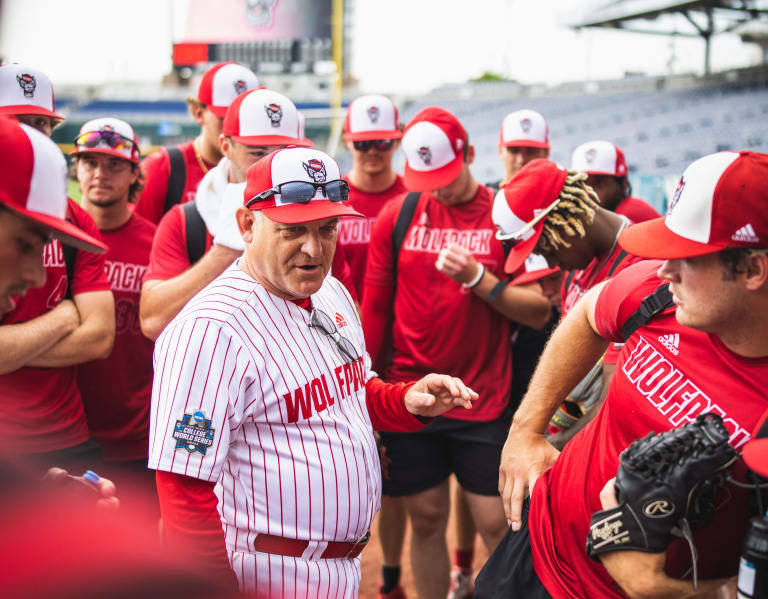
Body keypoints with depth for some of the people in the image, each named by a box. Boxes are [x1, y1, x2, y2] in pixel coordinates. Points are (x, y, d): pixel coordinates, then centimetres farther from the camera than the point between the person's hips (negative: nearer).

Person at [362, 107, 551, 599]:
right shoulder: (399, 215, 2)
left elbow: (539, 312, -5)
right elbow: (375, 309, 7)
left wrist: (477, 277, -18)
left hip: (484, 404, -1)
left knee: (496, 524, 0)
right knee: (427, 519, 9)